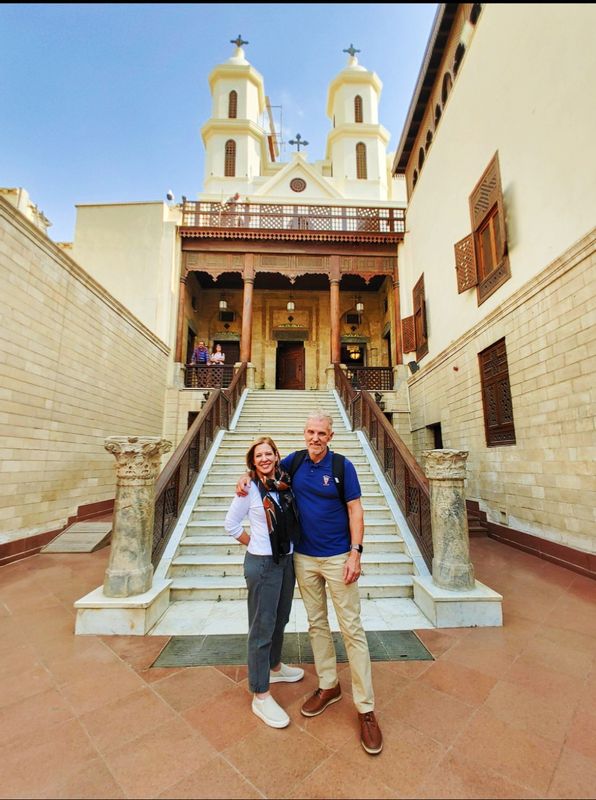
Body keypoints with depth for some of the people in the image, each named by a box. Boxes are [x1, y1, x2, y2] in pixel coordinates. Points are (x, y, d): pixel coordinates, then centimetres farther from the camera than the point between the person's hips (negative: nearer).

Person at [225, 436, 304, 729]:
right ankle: (261, 696, 21)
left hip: (287, 560, 6)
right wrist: (256, 544, -2)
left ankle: (274, 667, 45)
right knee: (262, 627, 5)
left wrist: (288, 545, 6)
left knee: (280, 619, 22)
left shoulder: (285, 484, 1)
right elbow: (231, 524, -5)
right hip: (262, 563, -6)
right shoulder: (250, 489, -13)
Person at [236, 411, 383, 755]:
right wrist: (247, 478, -3)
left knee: (352, 629, 3)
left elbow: (356, 511, -9)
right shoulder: (294, 462, -1)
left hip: (338, 557, -4)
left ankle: (366, 709, 16)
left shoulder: (342, 466, -11)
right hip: (304, 558, 4)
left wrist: (355, 553, -15)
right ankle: (329, 686, 36)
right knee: (317, 624, 17)